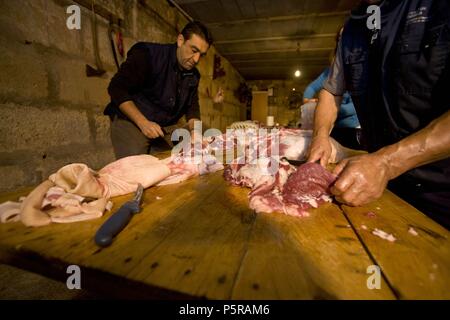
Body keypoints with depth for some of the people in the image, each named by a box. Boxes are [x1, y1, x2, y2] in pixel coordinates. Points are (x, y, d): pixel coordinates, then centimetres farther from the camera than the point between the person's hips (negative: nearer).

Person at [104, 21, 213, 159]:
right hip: (130, 121, -5)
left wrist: (195, 130, -13)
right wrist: (143, 122, -26)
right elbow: (116, 88, -16)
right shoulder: (148, 54, -13)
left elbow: (192, 107, 8)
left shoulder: (193, 75, 6)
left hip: (165, 127, 6)